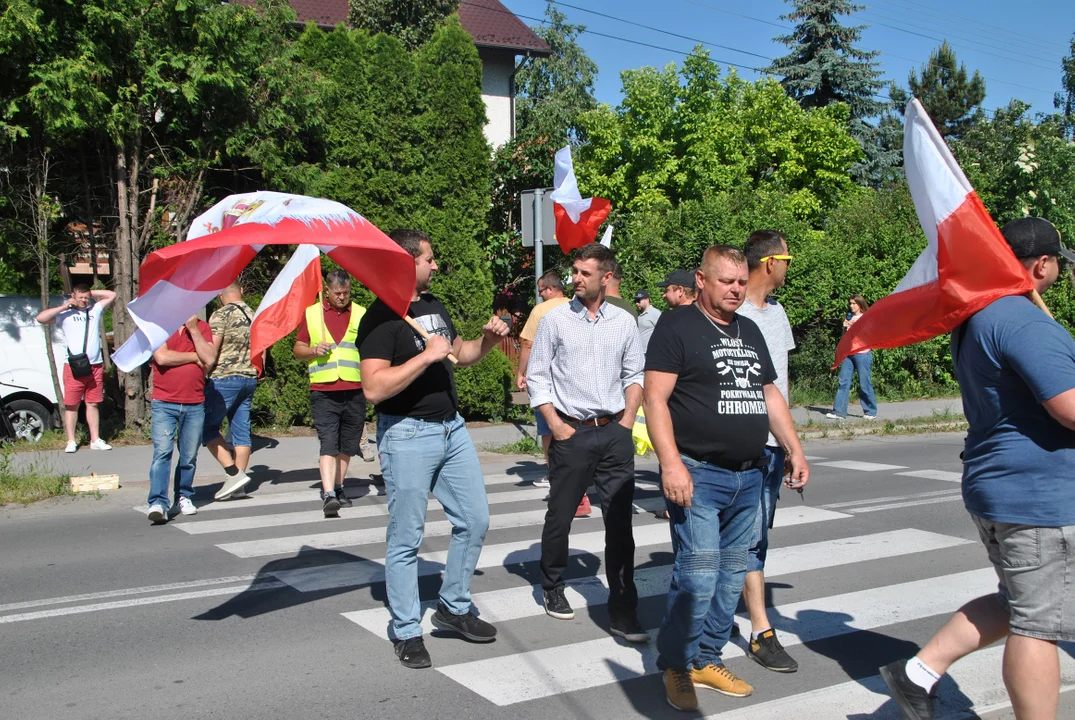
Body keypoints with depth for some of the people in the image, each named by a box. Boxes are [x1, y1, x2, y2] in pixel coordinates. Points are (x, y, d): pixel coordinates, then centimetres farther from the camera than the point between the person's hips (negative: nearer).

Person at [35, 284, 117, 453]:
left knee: (93, 404, 7)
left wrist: (91, 293, 12)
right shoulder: (65, 314, 4)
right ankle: (71, 442, 5)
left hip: (95, 366, 3)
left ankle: (95, 440, 10)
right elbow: (41, 318, -7)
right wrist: (64, 307, -6)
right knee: (71, 405, 0)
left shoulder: (95, 310, 14)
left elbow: (111, 295, 19)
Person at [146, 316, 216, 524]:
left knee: (189, 456, 8)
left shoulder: (202, 327, 8)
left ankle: (184, 497, 23)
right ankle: (158, 503, -13)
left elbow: (210, 358, -6)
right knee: (162, 452, -11)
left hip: (195, 404, 2)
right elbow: (162, 358, -14)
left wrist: (193, 329, -8)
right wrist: (194, 357, -5)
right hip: (164, 404, -2)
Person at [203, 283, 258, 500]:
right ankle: (238, 486, 10)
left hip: (225, 379, -7)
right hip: (250, 379, 7)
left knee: (207, 427, 1)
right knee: (241, 431, 8)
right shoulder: (254, 315, 11)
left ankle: (234, 474, -8)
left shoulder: (221, 315, -10)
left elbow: (210, 351, -15)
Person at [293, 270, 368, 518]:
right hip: (323, 392, -2)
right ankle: (328, 494, -15)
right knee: (328, 443, -11)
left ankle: (338, 488, 23)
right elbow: (298, 349, 12)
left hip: (354, 391, 2)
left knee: (347, 445, 9)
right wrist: (314, 351, -9)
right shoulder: (311, 314, 9)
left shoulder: (361, 314, 10)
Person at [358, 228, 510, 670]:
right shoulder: (381, 317, -14)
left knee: (474, 521, 11)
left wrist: (487, 340, 5)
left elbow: (460, 354, 24)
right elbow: (374, 388, -24)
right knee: (406, 537, 3)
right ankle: (407, 632, 17)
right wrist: (426, 356, -24)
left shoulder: (433, 305, 12)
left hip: (451, 427, 8)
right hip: (407, 435, -8)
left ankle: (453, 608, 28)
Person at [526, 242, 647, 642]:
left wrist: (627, 420, 2)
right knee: (560, 517, 8)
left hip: (615, 433, 1)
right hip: (571, 433, -1)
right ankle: (553, 590, 30)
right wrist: (556, 425, -5)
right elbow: (537, 376, 2)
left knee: (620, 520, -1)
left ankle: (623, 612, 5)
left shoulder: (624, 322, 7)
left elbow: (635, 375, 14)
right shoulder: (555, 319, 0)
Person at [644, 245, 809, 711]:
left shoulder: (750, 331, 18)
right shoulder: (677, 327, -5)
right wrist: (671, 463, -21)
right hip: (698, 476, -7)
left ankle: (707, 660, 23)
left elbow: (770, 395, 23)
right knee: (698, 575, -10)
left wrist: (794, 449, 15)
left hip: (748, 478, 7)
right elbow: (655, 398, -12)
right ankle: (676, 668, 6)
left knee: (731, 576, 10)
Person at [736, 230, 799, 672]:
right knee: (752, 536, -5)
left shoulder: (777, 312, 15)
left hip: (774, 441, 9)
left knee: (757, 532, 13)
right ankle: (761, 634, 2)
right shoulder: (732, 315, -12)